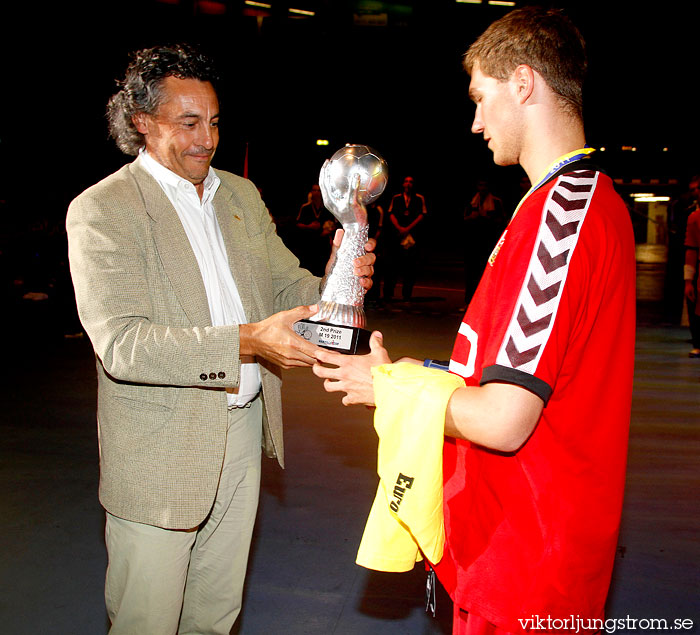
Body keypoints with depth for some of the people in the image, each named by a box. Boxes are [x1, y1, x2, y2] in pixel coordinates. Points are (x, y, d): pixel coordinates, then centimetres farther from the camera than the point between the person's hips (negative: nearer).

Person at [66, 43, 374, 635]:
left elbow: (285, 284, 8)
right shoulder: (101, 211, -13)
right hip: (160, 451, -5)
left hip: (243, 432, 6)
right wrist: (246, 342, -34)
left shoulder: (240, 194, 8)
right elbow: (121, 343, -23)